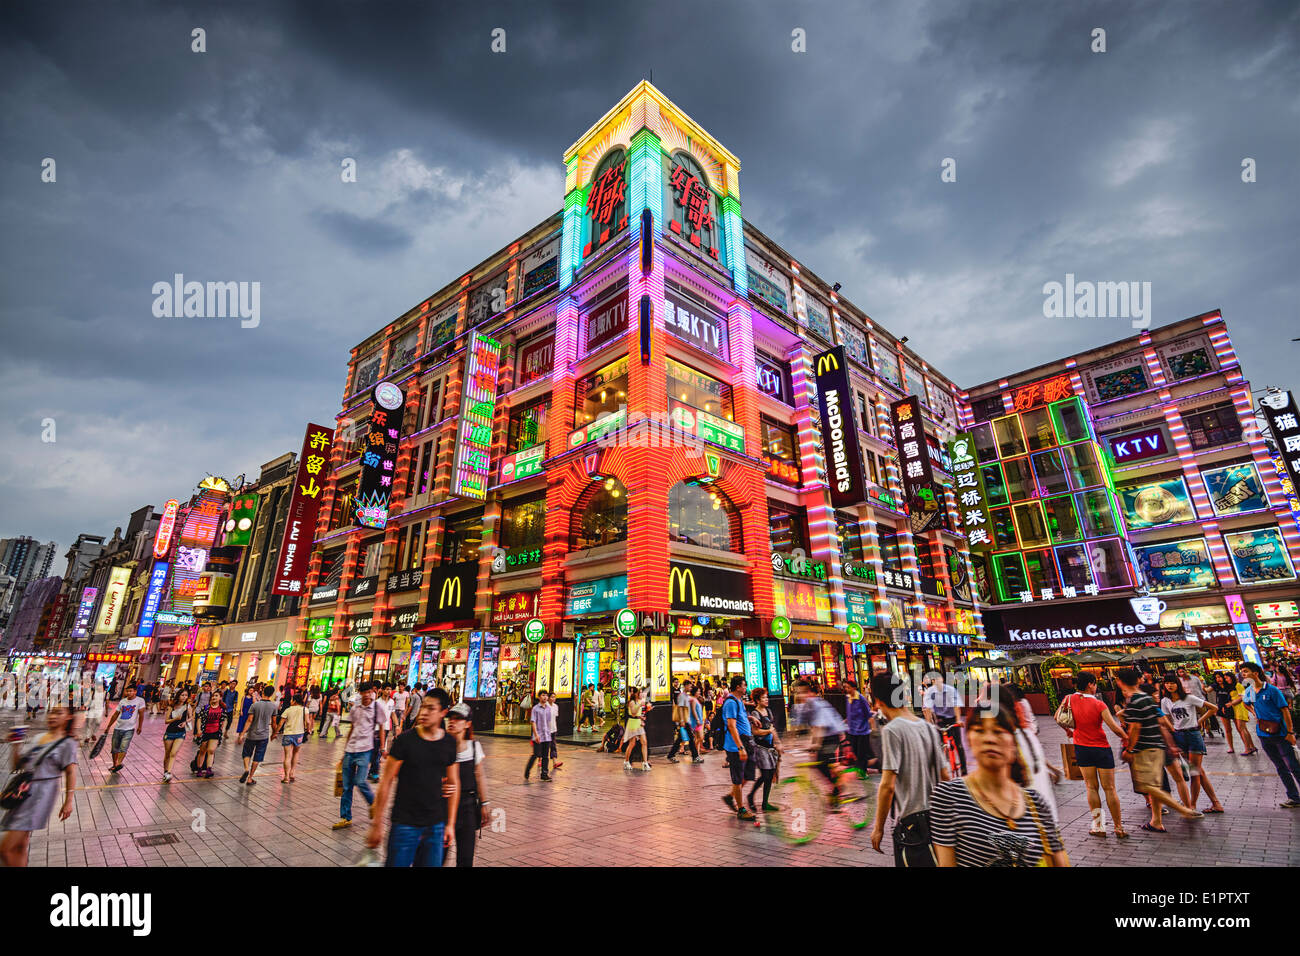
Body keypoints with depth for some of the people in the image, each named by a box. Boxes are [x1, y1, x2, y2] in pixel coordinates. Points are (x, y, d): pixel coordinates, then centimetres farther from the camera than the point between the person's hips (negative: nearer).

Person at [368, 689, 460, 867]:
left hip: (436, 825, 3)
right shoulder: (405, 740, -10)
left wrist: (450, 824, 7)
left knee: (431, 863, 10)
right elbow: (386, 782, -6)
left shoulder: (450, 743, -1)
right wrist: (377, 824, -6)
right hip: (405, 824, -3)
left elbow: (454, 784, 7)